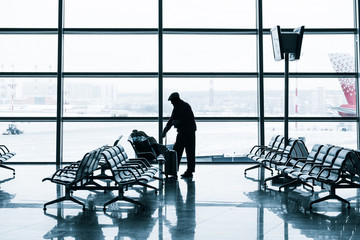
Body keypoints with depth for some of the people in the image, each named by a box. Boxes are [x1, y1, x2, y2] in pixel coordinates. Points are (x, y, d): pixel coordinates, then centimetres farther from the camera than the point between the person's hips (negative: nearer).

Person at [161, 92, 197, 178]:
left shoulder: (185, 106, -13)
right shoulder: (176, 108, 13)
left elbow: (190, 119, -21)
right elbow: (171, 120, 20)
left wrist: (179, 121, -24)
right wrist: (165, 131, 18)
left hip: (189, 131, -9)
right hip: (181, 132, 9)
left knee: (189, 151, -5)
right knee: (177, 150, 10)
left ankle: (189, 172, -1)